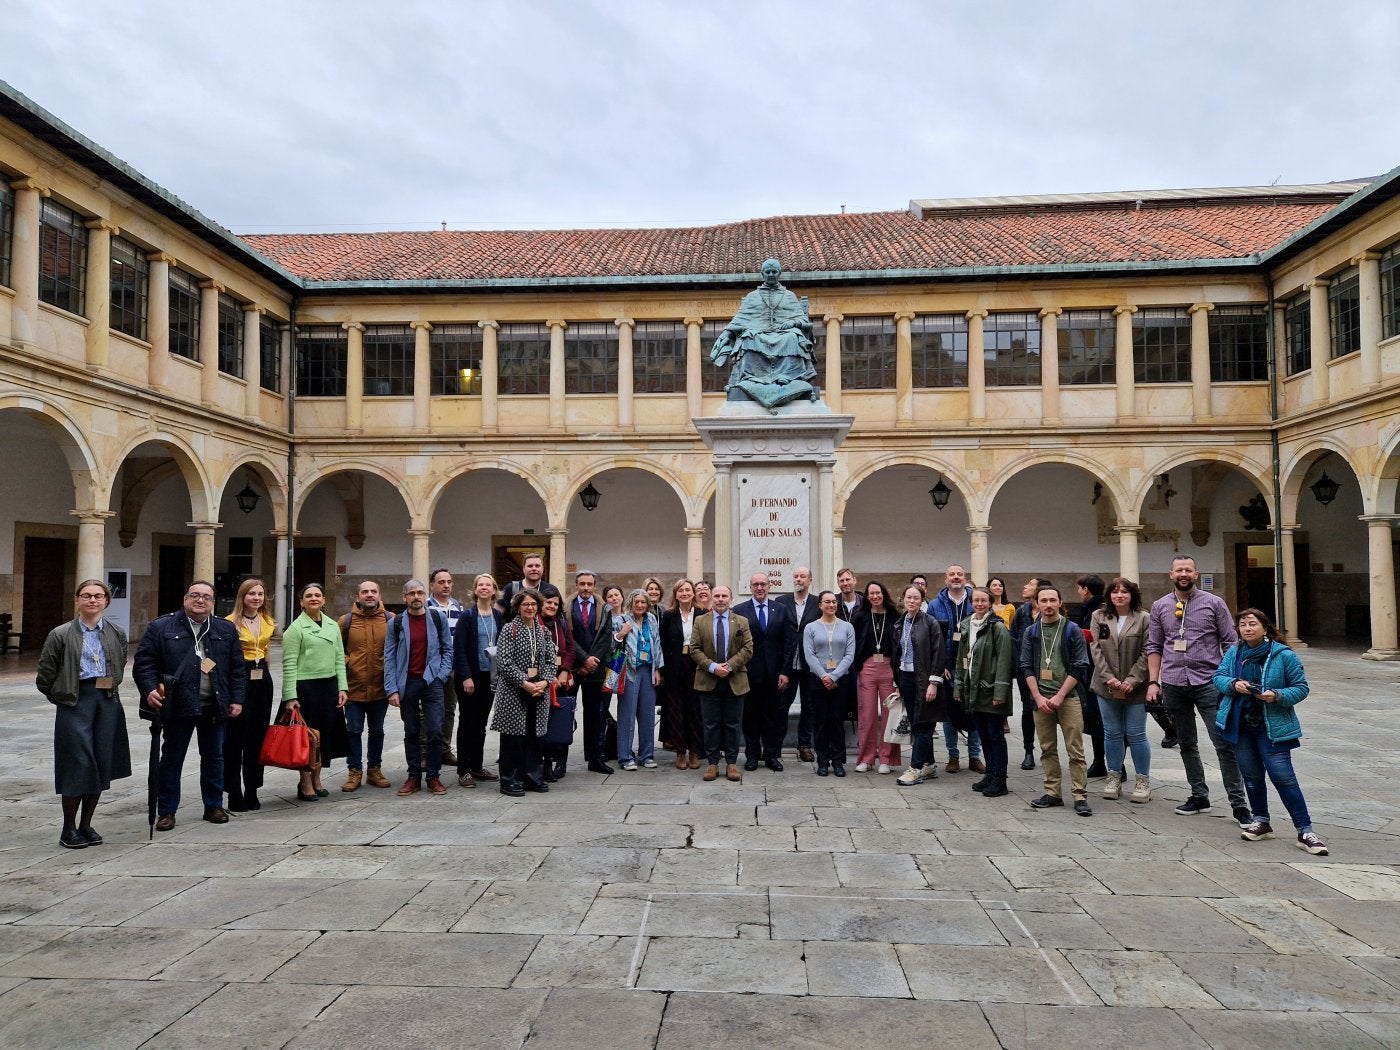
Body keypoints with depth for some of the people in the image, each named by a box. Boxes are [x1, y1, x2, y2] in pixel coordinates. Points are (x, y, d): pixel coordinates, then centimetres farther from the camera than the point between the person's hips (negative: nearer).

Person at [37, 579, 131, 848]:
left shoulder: (117, 634, 7)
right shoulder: (61, 634, -2)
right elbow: (45, 677, 2)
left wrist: (107, 691, 14)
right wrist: (61, 697, 8)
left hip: (108, 702, 4)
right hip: (75, 703, -3)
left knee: (102, 765, 6)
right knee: (78, 764, -4)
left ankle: (86, 825, 20)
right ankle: (68, 830, 10)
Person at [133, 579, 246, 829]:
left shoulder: (226, 630, 7)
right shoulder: (161, 627, 0)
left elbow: (237, 668, 8)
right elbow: (143, 662, -3)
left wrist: (236, 699, 3)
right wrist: (149, 690, -16)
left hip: (215, 707, 2)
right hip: (178, 706, -2)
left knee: (213, 757, 13)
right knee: (171, 759, 7)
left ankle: (214, 806, 25)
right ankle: (167, 811, 18)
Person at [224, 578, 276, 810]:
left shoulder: (268, 622, 11)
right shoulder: (231, 622, -8)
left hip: (262, 679, 6)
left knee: (257, 737, 9)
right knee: (235, 738, -1)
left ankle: (252, 791, 17)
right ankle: (234, 793, 7)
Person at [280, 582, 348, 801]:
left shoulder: (333, 626, 11)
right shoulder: (296, 628, -5)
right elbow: (289, 665, -8)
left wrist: (342, 688, 5)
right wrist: (290, 696, -13)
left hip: (329, 686, 5)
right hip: (305, 686, -5)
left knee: (326, 733, 9)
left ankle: (316, 779, 23)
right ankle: (305, 783, 13)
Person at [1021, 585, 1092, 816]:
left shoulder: (1072, 630, 1)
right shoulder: (1031, 632, 9)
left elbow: (1079, 667, -4)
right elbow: (1026, 667, 6)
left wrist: (1059, 696, -10)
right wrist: (1039, 697, -5)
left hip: (1068, 697, -3)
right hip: (1040, 699, 3)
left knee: (1075, 751, -4)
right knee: (1047, 749, 8)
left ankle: (1080, 796, 0)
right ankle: (1052, 793, 16)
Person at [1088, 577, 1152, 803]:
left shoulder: (1143, 618, -3)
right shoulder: (1098, 617, 5)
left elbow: (1147, 653, -7)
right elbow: (1095, 649, 0)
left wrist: (1131, 681, -15)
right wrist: (1109, 678, -11)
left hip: (1135, 688, -2)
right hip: (1106, 687, 3)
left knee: (1136, 734, 2)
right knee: (1112, 733, 10)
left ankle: (1143, 780, 15)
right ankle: (1114, 777, 21)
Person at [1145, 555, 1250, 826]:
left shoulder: (1214, 603, 0)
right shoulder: (1160, 606, 7)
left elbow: (1230, 643, 2)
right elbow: (1154, 647, 10)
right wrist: (1153, 682, 3)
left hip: (1208, 683, -3)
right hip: (1173, 684, 3)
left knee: (1224, 743, -6)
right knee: (1186, 744, 12)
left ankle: (1239, 805, 0)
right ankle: (1199, 796, 24)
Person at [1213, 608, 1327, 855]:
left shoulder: (1284, 655, -10)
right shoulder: (1233, 653, 2)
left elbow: (1301, 688, -6)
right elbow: (1218, 677, 7)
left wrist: (1278, 696, -23)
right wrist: (1233, 684, -15)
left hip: (1272, 728, -4)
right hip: (1240, 726, 5)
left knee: (1283, 777, -9)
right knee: (1251, 776, 14)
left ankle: (1305, 831, -1)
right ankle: (1261, 822, 29)